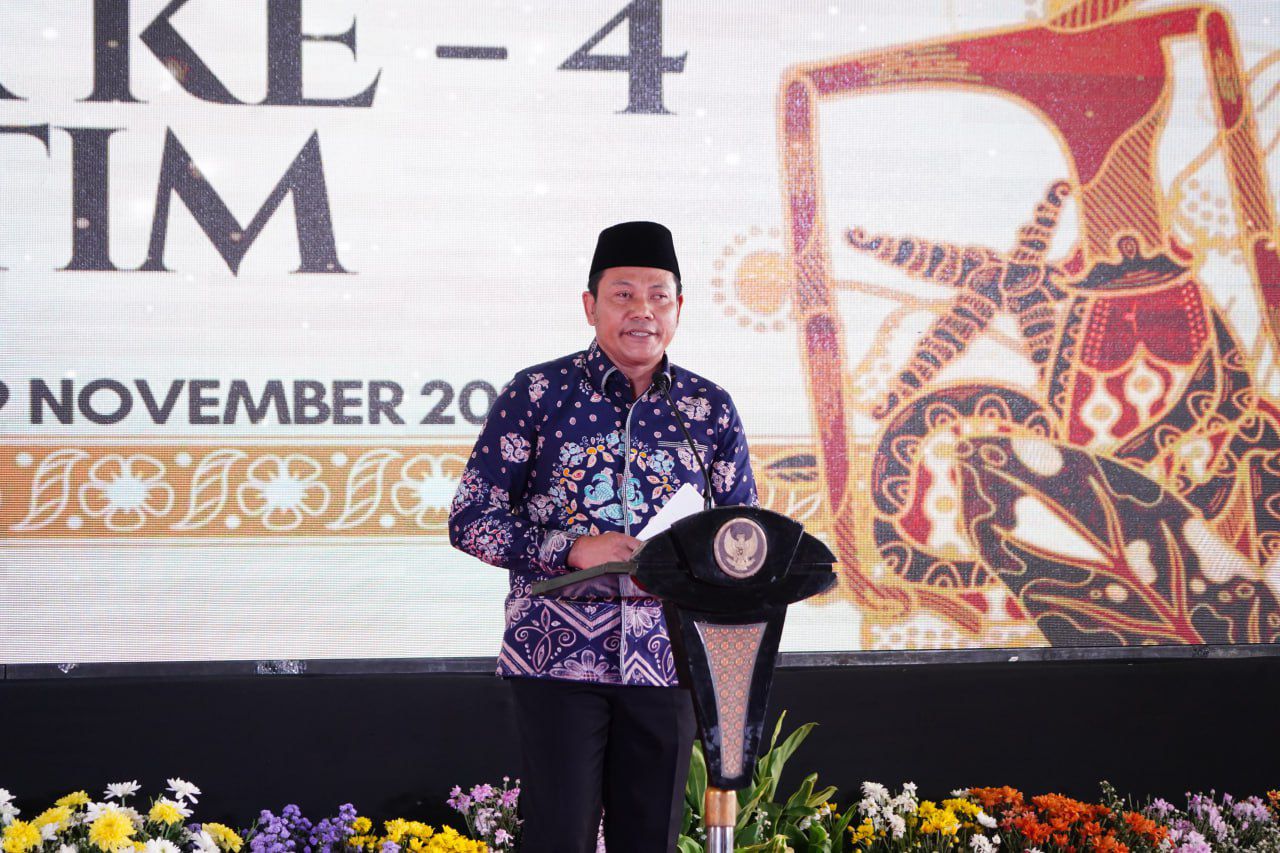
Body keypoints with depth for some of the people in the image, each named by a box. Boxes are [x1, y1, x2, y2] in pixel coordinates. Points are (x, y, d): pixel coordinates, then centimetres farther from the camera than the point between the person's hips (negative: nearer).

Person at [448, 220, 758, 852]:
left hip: (663, 658, 3)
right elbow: (470, 520, -2)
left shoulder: (710, 409, 6)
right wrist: (573, 549, -15)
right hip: (558, 655, -3)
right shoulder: (539, 393, -1)